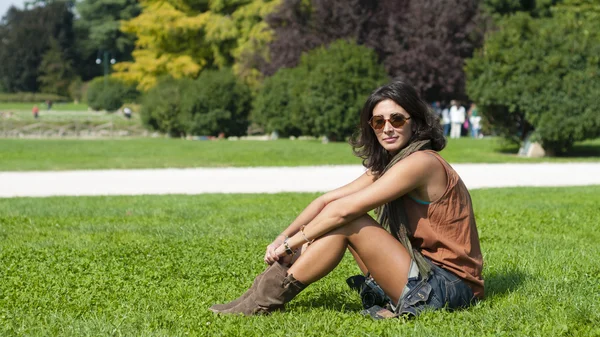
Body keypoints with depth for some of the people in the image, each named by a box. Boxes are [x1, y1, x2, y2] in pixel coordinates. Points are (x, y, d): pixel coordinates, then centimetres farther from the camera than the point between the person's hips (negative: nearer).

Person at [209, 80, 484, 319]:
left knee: (345, 220, -17)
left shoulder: (420, 162, -17)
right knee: (338, 218, 5)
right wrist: (284, 237, -6)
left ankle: (270, 297, -10)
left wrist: (291, 243, -13)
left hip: (448, 286, -9)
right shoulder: (386, 166, 12)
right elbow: (328, 200, 7)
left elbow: (344, 210, -20)